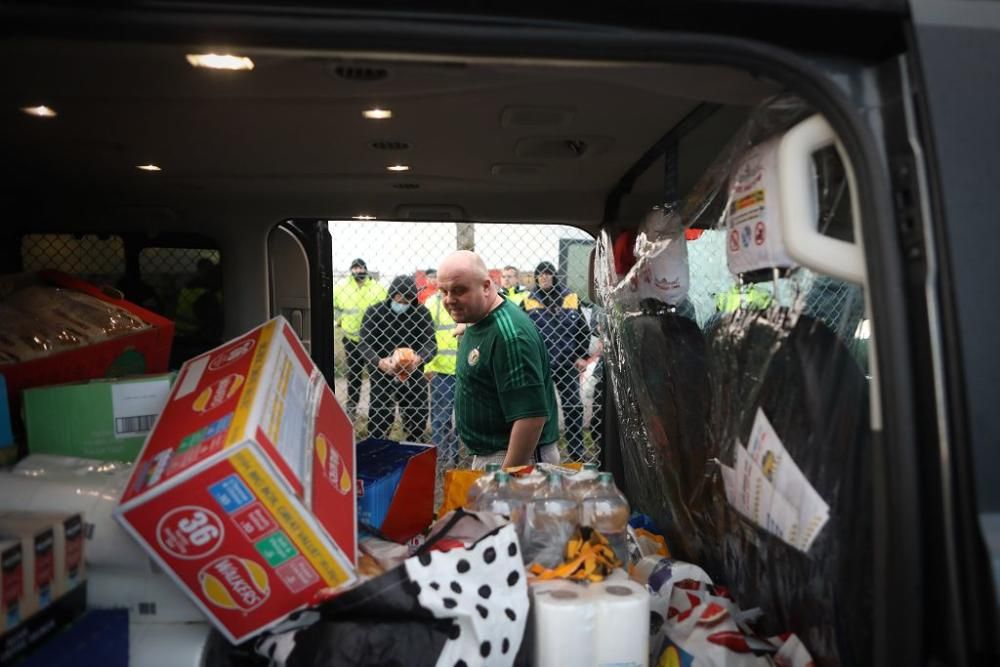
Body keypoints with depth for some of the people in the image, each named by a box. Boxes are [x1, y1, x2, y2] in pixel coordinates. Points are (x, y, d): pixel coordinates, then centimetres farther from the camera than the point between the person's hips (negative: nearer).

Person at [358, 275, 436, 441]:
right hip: (382, 376, -2)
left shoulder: (421, 313, -4)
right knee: (379, 418, -1)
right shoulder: (373, 312, -8)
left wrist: (419, 359, -33)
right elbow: (365, 345, -15)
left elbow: (430, 343, -11)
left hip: (413, 377, 2)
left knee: (417, 417, 13)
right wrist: (379, 362, -35)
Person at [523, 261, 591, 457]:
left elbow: (584, 330, 6)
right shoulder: (529, 302, 1)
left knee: (573, 406, 7)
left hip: (567, 363, 1)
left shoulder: (571, 298, 4)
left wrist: (582, 356, 0)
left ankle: (577, 451, 18)